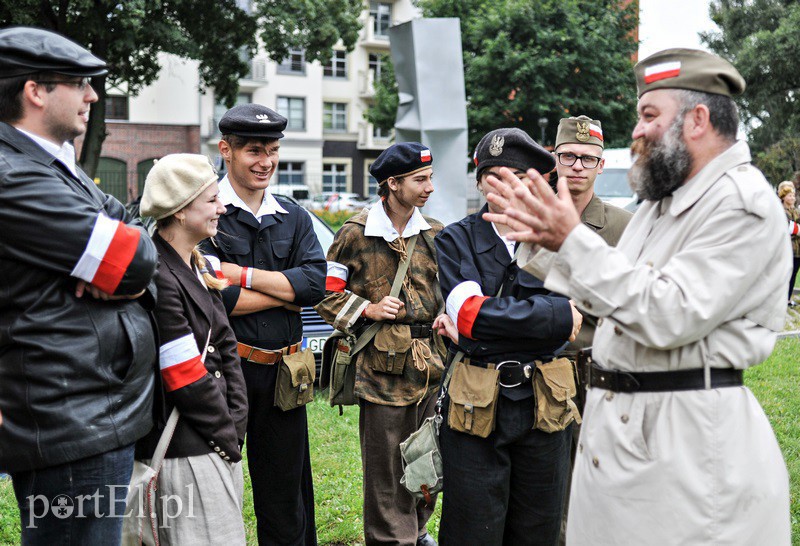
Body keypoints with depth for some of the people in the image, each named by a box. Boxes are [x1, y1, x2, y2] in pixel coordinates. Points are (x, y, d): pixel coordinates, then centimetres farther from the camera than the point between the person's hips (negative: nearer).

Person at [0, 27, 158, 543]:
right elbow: (136, 260, -20)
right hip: (71, 427, -10)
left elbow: (140, 248, 14)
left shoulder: (58, 168, 17)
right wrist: (121, 268, 2)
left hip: (101, 418, 10)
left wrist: (118, 272, -7)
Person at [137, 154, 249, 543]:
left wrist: (235, 423, 2)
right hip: (186, 452, -9)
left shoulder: (199, 265, 10)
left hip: (221, 444, 9)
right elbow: (187, 379, -19)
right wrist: (225, 436, -9)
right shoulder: (156, 277, -19)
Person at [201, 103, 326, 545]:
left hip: (282, 373, 5)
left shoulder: (294, 218, 10)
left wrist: (245, 276, -14)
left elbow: (316, 283, -4)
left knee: (285, 496, 16)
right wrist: (287, 291, -9)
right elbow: (210, 297, -19)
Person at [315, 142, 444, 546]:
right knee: (385, 466, 1)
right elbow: (326, 293, -1)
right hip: (382, 365, -5)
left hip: (431, 362, 5)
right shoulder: (355, 235, -6)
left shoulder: (435, 234, 9)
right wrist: (367, 309, -13)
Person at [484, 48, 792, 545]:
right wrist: (543, 243, 9)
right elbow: (603, 297, 21)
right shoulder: (663, 202, 16)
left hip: (687, 441, -9)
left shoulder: (743, 204, -15)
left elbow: (668, 316, -25)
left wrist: (573, 241, -22)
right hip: (618, 421, 9)